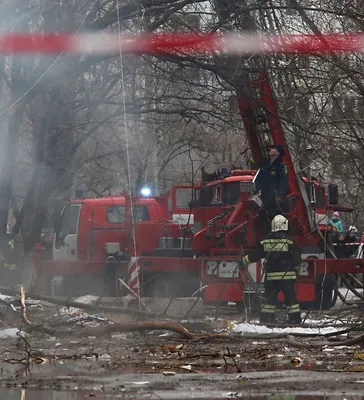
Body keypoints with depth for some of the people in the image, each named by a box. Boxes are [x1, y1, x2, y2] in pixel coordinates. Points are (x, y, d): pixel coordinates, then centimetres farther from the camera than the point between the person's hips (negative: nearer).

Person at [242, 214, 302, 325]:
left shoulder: (265, 242, 3)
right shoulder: (289, 241, -6)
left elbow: (255, 255, 9)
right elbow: (297, 258, -3)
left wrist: (244, 261, 25)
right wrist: (295, 266, 18)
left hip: (271, 276, 3)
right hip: (287, 275, -3)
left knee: (269, 298, 9)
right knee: (291, 298, 0)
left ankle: (265, 319, 9)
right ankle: (295, 319, -2)